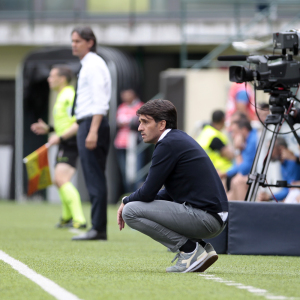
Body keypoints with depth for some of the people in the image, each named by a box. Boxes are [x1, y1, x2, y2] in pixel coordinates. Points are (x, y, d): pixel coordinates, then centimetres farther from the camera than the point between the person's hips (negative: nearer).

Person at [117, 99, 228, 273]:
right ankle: (202, 248, 11)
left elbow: (148, 193, -11)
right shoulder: (180, 138, 19)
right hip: (216, 217, 10)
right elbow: (171, 193, 26)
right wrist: (131, 201, 18)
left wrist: (126, 201, 10)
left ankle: (190, 249, -7)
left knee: (131, 211, -10)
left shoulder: (169, 145, -11)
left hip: (205, 218, -10)